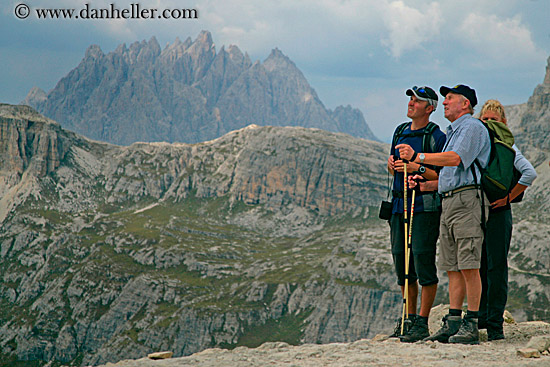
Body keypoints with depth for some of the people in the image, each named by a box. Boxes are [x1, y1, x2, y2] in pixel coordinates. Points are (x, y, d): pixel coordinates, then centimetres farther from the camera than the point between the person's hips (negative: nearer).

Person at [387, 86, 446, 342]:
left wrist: (418, 168, -19)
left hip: (425, 206, -7)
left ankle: (422, 323, -7)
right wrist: (392, 165, 3)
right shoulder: (400, 132, 16)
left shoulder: (437, 137, -5)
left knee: (423, 259, -10)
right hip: (399, 204, 7)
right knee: (401, 262, 9)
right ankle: (409, 319, 19)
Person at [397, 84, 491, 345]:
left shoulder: (472, 127, -3)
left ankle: (471, 325, -11)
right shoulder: (453, 132, 27)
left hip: (467, 199, -10)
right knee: (452, 267, 6)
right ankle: (452, 324, 6)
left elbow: (455, 159, -20)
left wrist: (417, 157, -21)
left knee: (469, 266, -11)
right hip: (447, 203, 10)